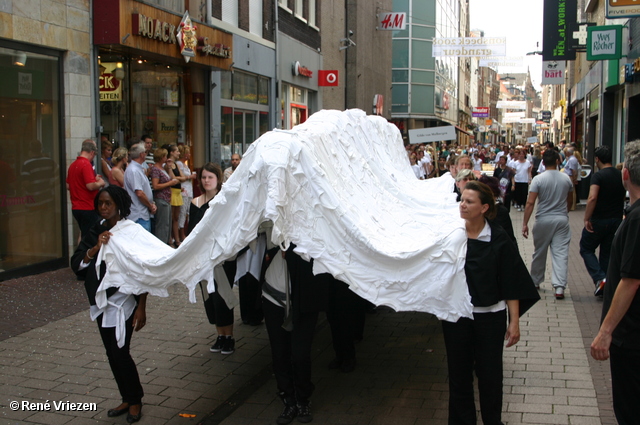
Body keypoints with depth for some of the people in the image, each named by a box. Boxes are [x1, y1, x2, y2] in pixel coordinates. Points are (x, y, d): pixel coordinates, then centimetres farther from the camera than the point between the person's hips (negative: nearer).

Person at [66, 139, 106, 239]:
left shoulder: (72, 165, 11)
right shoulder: (86, 164, -16)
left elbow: (68, 186, 20)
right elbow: (91, 186, -24)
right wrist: (100, 183, -3)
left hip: (76, 208, 9)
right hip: (88, 208, -9)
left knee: (84, 236, 16)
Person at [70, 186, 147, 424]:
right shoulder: (95, 232, 6)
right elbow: (76, 265, -3)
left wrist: (141, 308, -12)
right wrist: (96, 248, -20)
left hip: (124, 301, -6)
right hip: (101, 303, 6)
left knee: (120, 353, -6)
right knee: (112, 354, 11)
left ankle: (135, 400, 15)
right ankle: (127, 399, 27)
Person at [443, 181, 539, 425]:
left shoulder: (498, 240, -7)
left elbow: (511, 285, -5)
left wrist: (514, 321, -6)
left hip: (490, 316, -1)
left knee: (489, 373, 9)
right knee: (458, 371, 11)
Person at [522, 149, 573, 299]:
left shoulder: (538, 179, -9)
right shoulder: (566, 178, 2)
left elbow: (530, 203, -14)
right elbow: (570, 200, 15)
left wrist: (525, 223, -10)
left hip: (544, 220, -2)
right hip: (562, 219, 2)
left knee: (539, 252, 13)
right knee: (561, 253, 0)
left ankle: (535, 282, 29)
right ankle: (560, 286, -8)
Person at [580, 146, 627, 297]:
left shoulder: (598, 176, -16)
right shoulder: (621, 176, 6)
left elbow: (592, 198, -29)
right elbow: (623, 198, 18)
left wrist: (586, 218, -23)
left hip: (599, 220, -6)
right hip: (617, 220, 6)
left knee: (586, 249, 10)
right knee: (608, 253, 15)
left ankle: (600, 278, -7)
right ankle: (607, 287, 17)